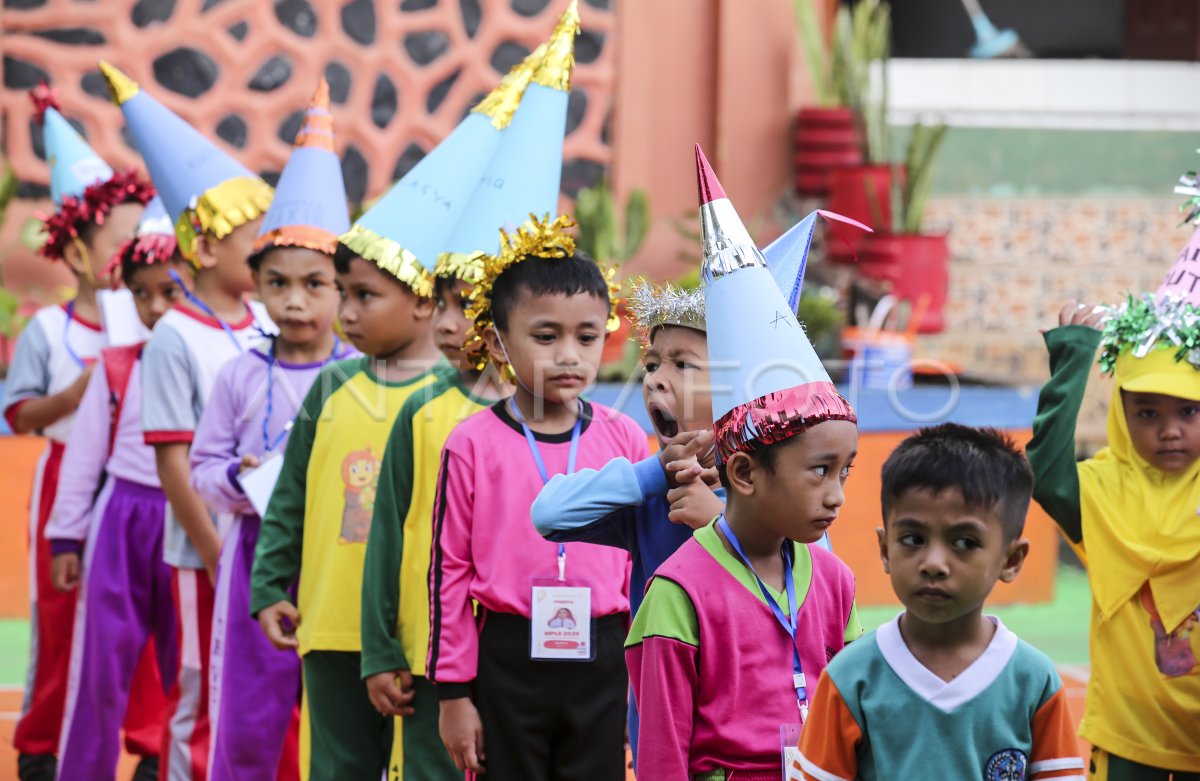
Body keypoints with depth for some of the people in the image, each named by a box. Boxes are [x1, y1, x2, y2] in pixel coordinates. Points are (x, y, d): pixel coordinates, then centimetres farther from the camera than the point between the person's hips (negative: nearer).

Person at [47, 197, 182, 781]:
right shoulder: (115, 367, 3)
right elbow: (84, 455, 7)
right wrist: (66, 536, 6)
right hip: (121, 518, 1)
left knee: (182, 656, 5)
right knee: (104, 649, 3)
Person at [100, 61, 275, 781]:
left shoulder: (268, 327, 6)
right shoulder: (176, 339, -11)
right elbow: (173, 462, -12)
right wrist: (217, 555, -12)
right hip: (210, 551, -5)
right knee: (205, 699, 3)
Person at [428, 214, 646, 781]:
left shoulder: (624, 440, 2)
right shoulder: (473, 445, -4)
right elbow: (450, 571, -1)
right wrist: (454, 694, -2)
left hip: (602, 664, 2)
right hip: (509, 659, -2)